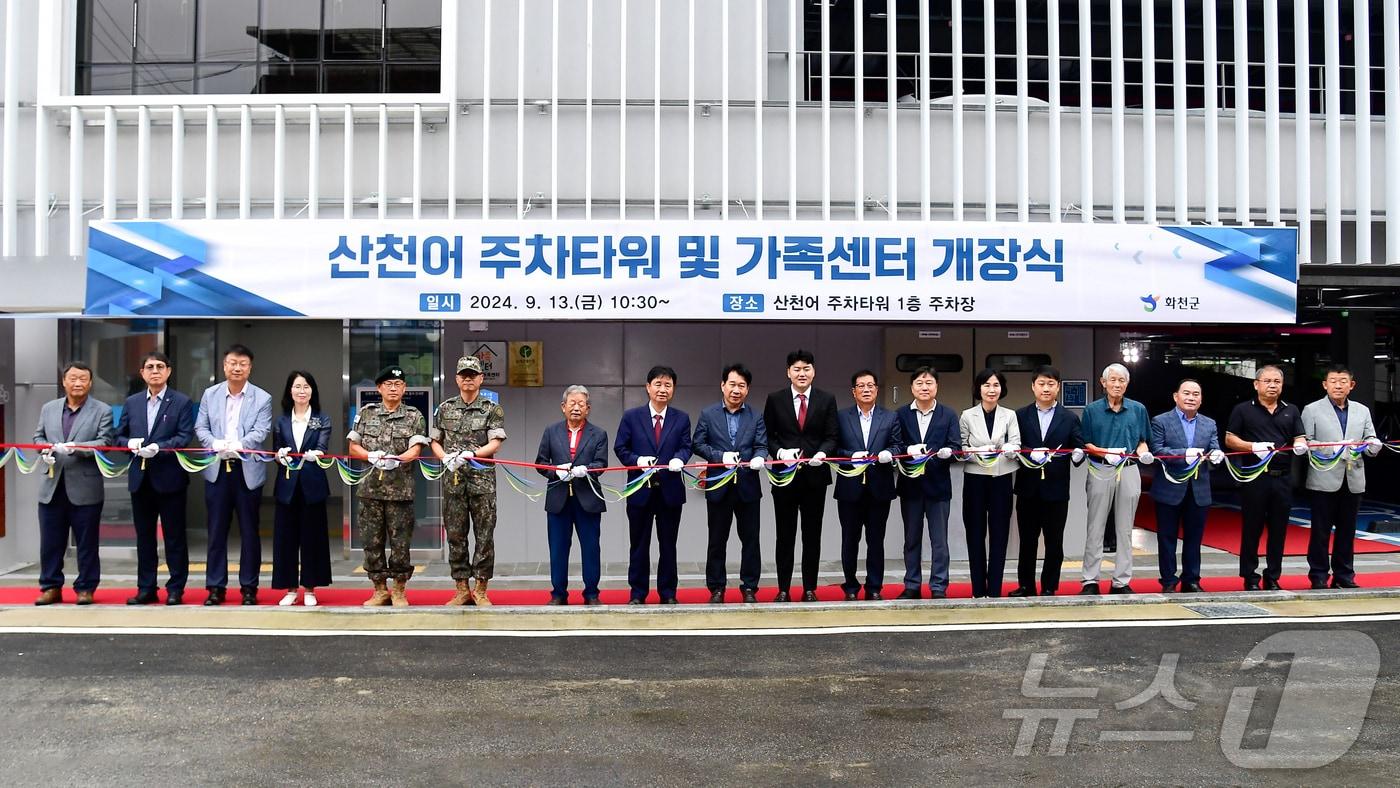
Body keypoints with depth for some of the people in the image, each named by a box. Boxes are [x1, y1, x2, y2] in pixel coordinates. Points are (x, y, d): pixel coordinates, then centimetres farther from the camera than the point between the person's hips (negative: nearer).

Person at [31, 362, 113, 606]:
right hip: (52, 486, 4)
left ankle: (85, 588, 13)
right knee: (50, 542, 8)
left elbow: (104, 443, -8)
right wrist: (44, 450, -4)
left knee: (86, 542, 3)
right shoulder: (48, 408, 13)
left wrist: (76, 447, -22)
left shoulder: (102, 411, 0)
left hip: (85, 487, -4)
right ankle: (51, 587, 19)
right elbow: (38, 436, 17)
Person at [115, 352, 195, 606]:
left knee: (174, 537, 2)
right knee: (144, 537, 10)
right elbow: (119, 436, 14)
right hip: (140, 479, 4)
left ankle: (175, 589, 9)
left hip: (170, 479, -4)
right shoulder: (132, 402, 13)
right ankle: (146, 589, 17)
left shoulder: (182, 402, -1)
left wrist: (159, 447, -22)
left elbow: (185, 437, -9)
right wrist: (130, 443, -8)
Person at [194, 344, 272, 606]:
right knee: (216, 531, 6)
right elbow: (200, 428, 4)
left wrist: (237, 445, -25)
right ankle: (215, 587, 15)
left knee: (249, 532, 4)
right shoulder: (210, 394, 8)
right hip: (217, 469, 2)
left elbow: (260, 432, -9)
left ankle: (249, 587, 13)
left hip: (248, 471, -2)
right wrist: (217, 444, -17)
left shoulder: (262, 398, 1)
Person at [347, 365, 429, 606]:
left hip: (400, 490, -2)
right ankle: (380, 590, 18)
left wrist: (396, 459, -25)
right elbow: (353, 446, 8)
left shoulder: (414, 416, 5)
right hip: (369, 488, 2)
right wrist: (371, 456, -12)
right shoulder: (366, 413, 10)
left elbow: (415, 450, -5)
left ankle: (399, 591, 14)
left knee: (400, 542, 1)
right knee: (372, 541, 6)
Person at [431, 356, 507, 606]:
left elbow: (495, 443, -6)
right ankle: (462, 589, 14)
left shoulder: (492, 409, 4)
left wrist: (468, 454, -19)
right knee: (455, 535, 5)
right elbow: (435, 442, 15)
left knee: (484, 535, -2)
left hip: (482, 478, -2)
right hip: (452, 479, 3)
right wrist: (446, 458, -5)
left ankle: (480, 590, 6)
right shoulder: (445, 409, 12)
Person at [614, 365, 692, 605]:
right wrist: (637, 460, -16)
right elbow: (620, 448, 2)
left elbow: (686, 446, 1)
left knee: (668, 543, 8)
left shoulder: (681, 418, 8)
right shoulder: (631, 417, 3)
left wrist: (679, 458, -21)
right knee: (639, 543, 6)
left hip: (670, 489, 1)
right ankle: (638, 592, 16)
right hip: (640, 490, -1)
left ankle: (668, 592, 18)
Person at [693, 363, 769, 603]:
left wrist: (759, 458, -22)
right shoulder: (708, 415, 3)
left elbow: (762, 445, 1)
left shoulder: (756, 417, 7)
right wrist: (721, 456, -14)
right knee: (717, 540, 6)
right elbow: (697, 444, 1)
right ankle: (716, 588, 16)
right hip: (718, 486, -1)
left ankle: (749, 588, 14)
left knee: (750, 539, 4)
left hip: (748, 486, 1)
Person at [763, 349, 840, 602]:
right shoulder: (775, 400, 3)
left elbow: (832, 436, 1)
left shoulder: (827, 400, 4)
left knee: (812, 535, 7)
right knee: (785, 535, 6)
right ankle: (783, 588, 13)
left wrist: (822, 453, -18)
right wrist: (780, 452, -16)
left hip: (815, 475, 1)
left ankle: (810, 588, 16)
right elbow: (768, 436, 2)